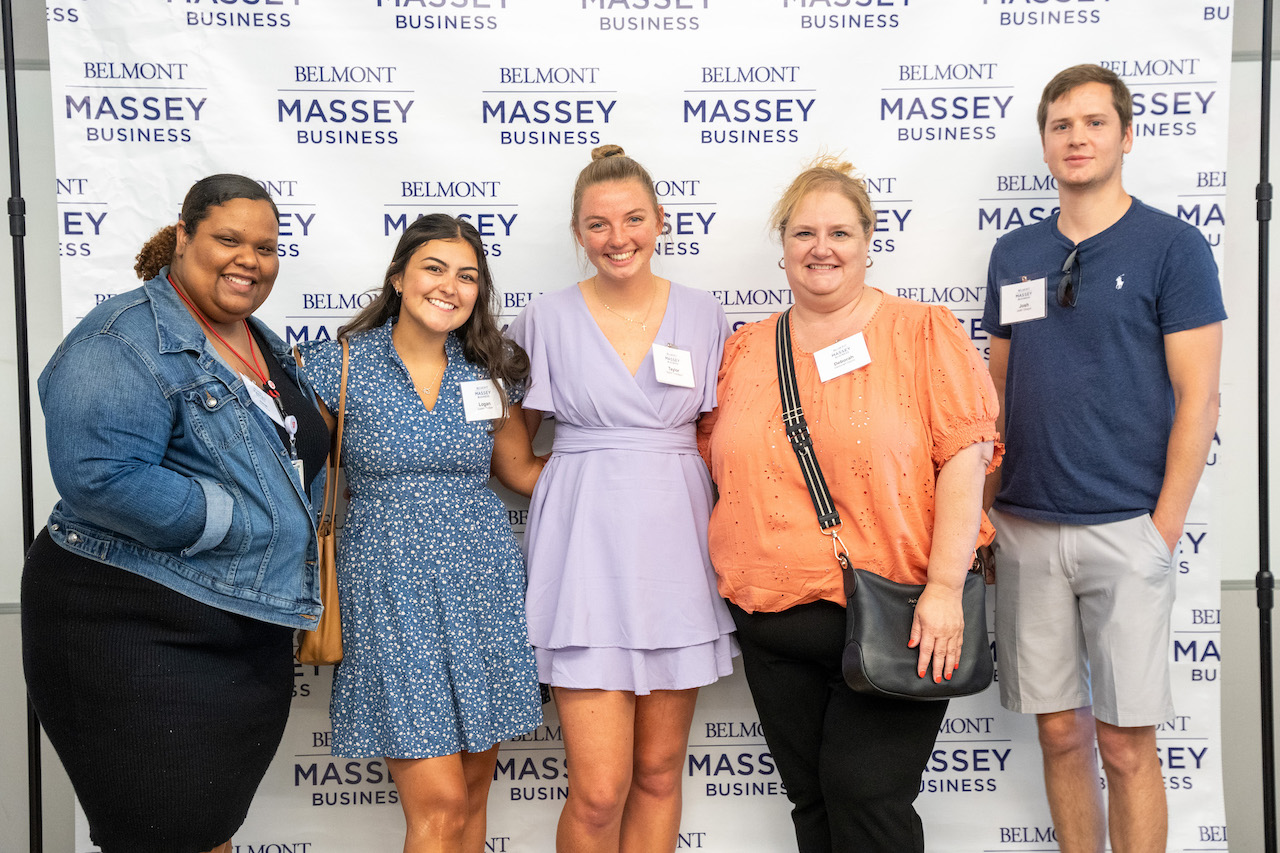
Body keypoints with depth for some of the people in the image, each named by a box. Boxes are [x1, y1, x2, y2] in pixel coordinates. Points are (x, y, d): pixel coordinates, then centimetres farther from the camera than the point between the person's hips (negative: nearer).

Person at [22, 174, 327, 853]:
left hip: (249, 632, 8)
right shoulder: (123, 340, -15)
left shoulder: (266, 347, 13)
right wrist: (237, 520, -21)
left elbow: (302, 460, 25)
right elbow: (102, 477, -28)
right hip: (139, 637, -8)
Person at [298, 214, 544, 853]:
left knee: (473, 792, 10)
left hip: (481, 581, 4)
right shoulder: (340, 363, -2)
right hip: (390, 587, -3)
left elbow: (521, 471, 17)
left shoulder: (489, 373, 8)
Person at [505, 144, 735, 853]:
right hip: (587, 550, -2)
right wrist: (580, 474, -2)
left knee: (660, 774, 11)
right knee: (599, 791, -4)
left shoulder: (702, 315, 7)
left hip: (677, 548, 2)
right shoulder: (547, 320, 2)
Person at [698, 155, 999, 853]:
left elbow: (963, 458, -8)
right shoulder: (744, 350, 11)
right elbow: (714, 466, 18)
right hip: (773, 621, 5)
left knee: (865, 791, -3)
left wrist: (944, 588, -15)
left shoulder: (924, 333, -1)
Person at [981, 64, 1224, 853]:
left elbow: (1198, 398, -6)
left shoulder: (1173, 246, -3)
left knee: (1126, 743, 2)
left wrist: (1165, 528, -11)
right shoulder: (1015, 255, 10)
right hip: (1026, 528, 4)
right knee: (1062, 731, 12)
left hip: (1124, 528, -4)